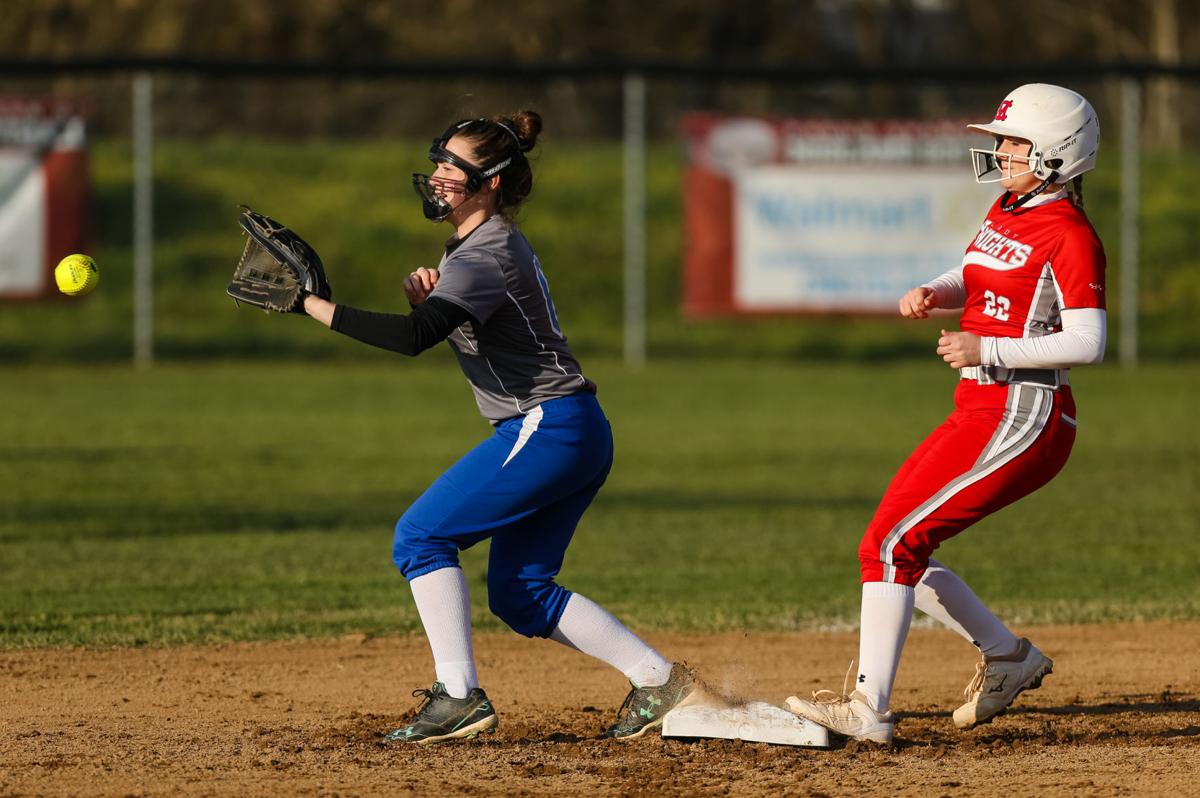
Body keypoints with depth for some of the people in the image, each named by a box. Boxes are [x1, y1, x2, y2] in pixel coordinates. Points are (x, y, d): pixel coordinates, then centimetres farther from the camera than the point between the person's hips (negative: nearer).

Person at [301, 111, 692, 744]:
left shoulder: (485, 257, -18)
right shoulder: (497, 242, 14)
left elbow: (413, 337, -32)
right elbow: (439, 320, 24)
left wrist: (315, 306, -29)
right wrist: (423, 291, 1)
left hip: (546, 428, -10)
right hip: (579, 435, 10)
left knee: (420, 537, -8)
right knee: (519, 593, 12)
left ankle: (458, 697, -12)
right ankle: (657, 680, 13)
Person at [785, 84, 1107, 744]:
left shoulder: (1070, 237, -12)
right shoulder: (1004, 212, 14)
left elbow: (1087, 343, -19)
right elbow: (972, 282, 29)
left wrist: (988, 350, -22)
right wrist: (932, 293, 6)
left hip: (1022, 418, -10)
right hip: (981, 415, 10)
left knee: (893, 542, -14)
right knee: (895, 548, 11)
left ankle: (868, 708, -13)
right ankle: (1008, 657, 22)